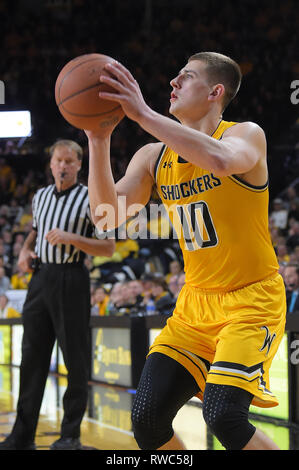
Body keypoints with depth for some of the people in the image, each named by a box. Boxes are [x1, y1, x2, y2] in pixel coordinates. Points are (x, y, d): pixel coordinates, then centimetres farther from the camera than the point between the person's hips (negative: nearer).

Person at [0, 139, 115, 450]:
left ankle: (71, 433, 7)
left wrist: (71, 238, -20)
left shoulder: (89, 199, -4)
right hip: (40, 277, 6)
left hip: (71, 281, -5)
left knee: (75, 358, -2)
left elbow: (108, 247, -8)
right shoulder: (40, 197, 13)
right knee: (32, 355, 5)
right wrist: (26, 249, 11)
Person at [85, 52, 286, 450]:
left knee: (223, 414, -23)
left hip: (252, 301, -6)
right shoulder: (153, 157, 6)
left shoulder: (246, 135, -10)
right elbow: (106, 217, -6)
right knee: (147, 418, -5)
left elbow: (221, 160, -36)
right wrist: (99, 140, -17)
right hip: (195, 303, 6)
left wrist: (142, 113, -37)